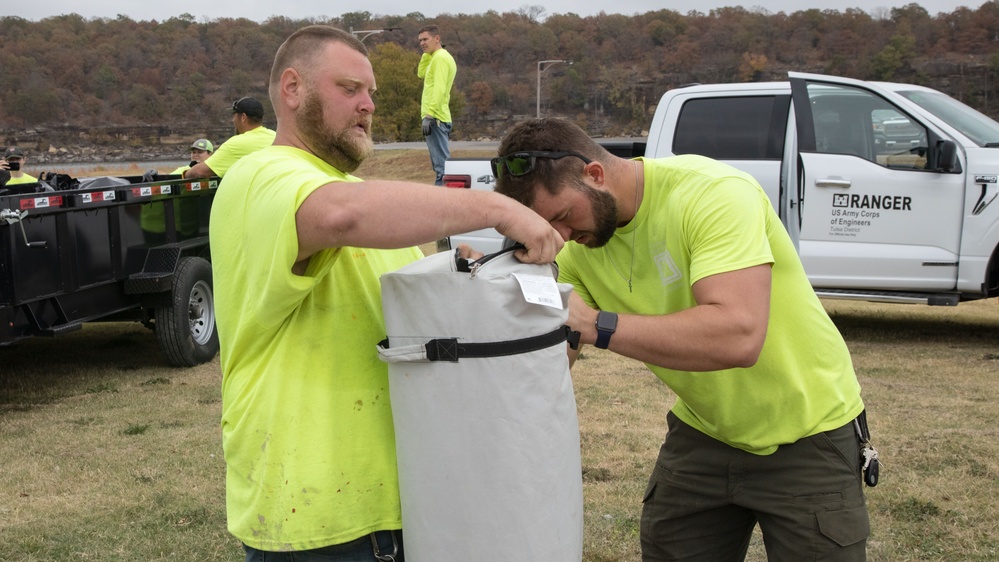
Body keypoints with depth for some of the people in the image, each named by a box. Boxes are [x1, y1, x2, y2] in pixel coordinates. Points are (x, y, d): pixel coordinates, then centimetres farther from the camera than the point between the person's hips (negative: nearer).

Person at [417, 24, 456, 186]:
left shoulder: (440, 58, -12)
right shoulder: (443, 56, 18)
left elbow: (439, 89, -21)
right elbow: (421, 73, 25)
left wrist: (428, 115, -24)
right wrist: (427, 53, 16)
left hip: (435, 117, -10)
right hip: (440, 117, 10)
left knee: (441, 162, -13)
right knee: (442, 161, 12)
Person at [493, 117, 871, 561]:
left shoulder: (714, 193, -27)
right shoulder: (579, 246, -7)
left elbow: (738, 336, -39)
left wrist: (598, 326, -39)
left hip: (807, 437, -5)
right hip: (703, 433, 6)